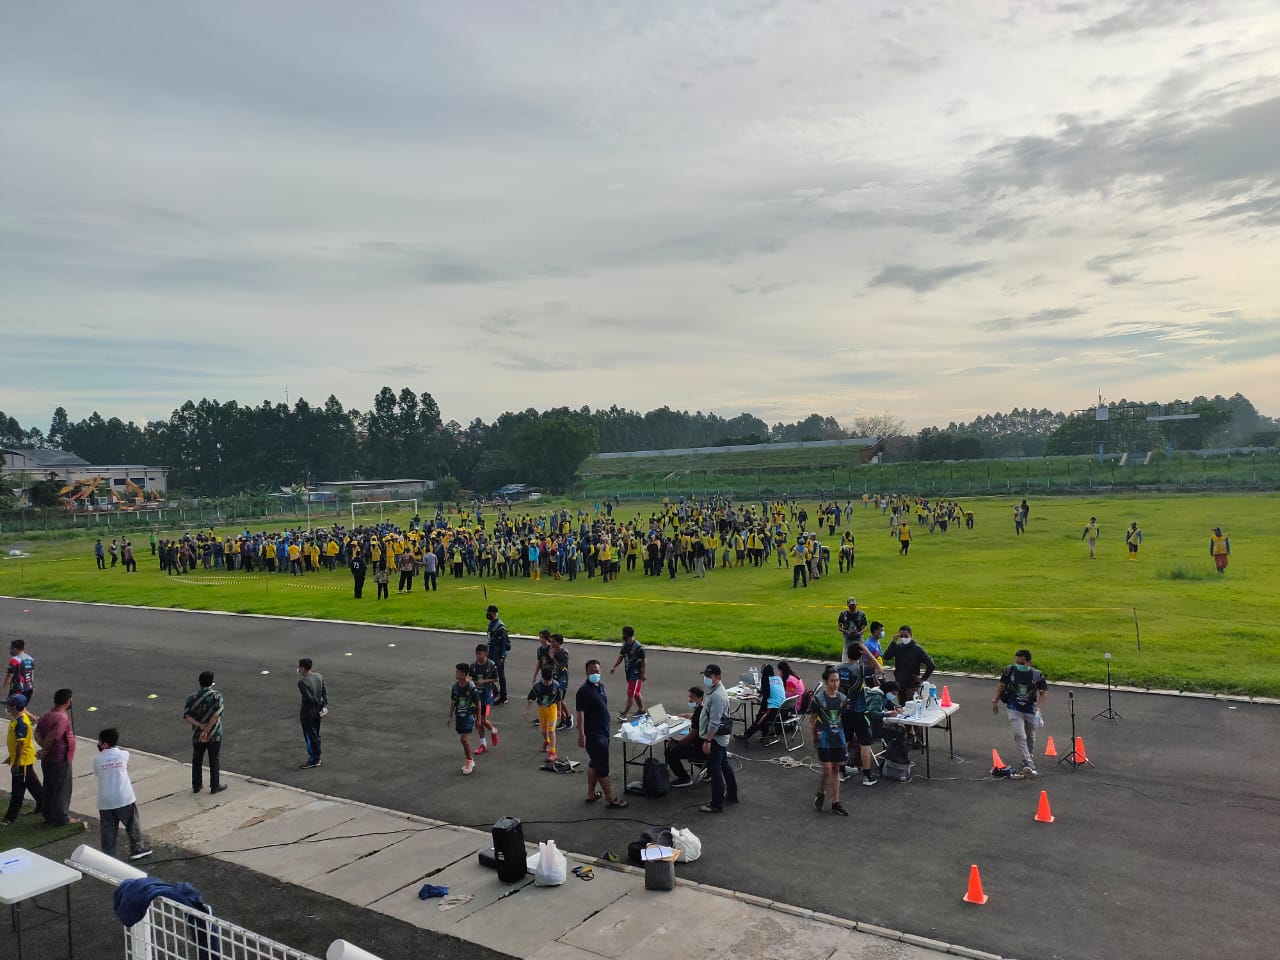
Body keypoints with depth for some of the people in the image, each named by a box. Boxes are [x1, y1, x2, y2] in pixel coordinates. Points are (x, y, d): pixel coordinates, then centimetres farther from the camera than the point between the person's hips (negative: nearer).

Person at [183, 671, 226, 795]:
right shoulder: (217, 696, -13)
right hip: (214, 735, -3)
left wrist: (200, 725, -19)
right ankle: (215, 786, 16)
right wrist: (206, 730, -22)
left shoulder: (192, 697, -2)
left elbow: (186, 716, -11)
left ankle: (196, 786, 27)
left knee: (197, 761, 18)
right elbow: (216, 714, -25)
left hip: (197, 735, 3)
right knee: (214, 761, 9)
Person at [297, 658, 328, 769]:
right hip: (317, 711, 8)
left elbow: (309, 698, -25)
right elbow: (325, 692, -3)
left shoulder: (302, 682, -24)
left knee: (310, 736, 7)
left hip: (307, 713, -8)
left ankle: (314, 760, 17)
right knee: (316, 735, 20)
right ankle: (317, 757, 31)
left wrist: (320, 703, -8)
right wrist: (325, 705, -7)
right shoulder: (319, 677, -1)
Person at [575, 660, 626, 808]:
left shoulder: (601, 686, 9)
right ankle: (610, 800, 1)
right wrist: (581, 734, -29)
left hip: (603, 731, 9)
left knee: (595, 763, 18)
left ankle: (591, 794, 30)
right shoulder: (584, 690, -18)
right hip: (593, 734, -9)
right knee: (602, 767, -4)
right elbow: (580, 713, -22)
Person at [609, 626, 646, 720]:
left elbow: (643, 661, -17)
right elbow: (621, 656, 13)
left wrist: (643, 674, -17)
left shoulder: (638, 647, -22)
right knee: (635, 693, 18)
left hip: (636, 674, -8)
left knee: (630, 694, -5)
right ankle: (641, 710, 33)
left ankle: (624, 714, -2)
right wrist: (614, 666, 3)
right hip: (628, 672, 8)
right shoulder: (625, 645, 3)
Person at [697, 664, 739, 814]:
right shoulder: (713, 690, 7)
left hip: (716, 738, -11)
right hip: (721, 738, 11)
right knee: (724, 766, 21)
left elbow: (714, 723, -27)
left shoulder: (717, 696, -26)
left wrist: (707, 741, -25)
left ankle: (717, 804, 5)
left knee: (715, 770, -3)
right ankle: (731, 795, 35)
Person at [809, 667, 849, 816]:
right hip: (824, 738, -4)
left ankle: (835, 803, 17)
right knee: (827, 770, -7)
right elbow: (812, 720, -4)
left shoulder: (842, 698, 1)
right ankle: (820, 795, 19)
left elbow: (842, 718, 12)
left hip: (838, 738, 4)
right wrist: (814, 736, -6)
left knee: (836, 770, 9)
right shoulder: (818, 699, -11)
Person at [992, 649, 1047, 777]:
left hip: (1030, 711, 1)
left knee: (1030, 737, 16)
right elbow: (1001, 685, 5)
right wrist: (995, 701, 10)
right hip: (1015, 710, -1)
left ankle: (1030, 760, 39)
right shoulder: (1009, 671, -11)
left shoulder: (1037, 675, -12)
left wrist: (1038, 707, -13)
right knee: (1020, 736, -17)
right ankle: (1029, 765, -19)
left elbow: (1044, 692, 0)